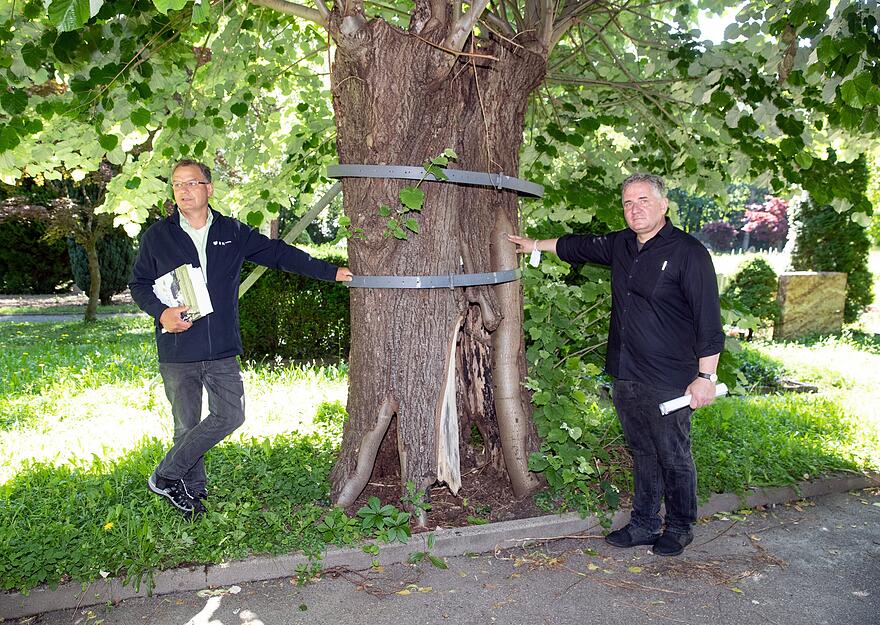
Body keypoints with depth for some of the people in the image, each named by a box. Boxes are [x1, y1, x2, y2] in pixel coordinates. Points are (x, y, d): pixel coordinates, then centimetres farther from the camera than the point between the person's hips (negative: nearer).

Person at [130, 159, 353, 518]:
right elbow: (139, 284, 9)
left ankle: (166, 476, 13)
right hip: (177, 353, -2)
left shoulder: (232, 233, 6)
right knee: (187, 425, 5)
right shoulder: (156, 236, 3)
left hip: (223, 351, 2)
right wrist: (161, 312, -12)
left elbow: (279, 253, 10)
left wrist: (331, 272, 7)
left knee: (230, 415, -2)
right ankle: (193, 489, 25)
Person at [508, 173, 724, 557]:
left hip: (668, 382, -6)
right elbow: (579, 246, 29)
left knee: (675, 459, 7)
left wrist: (706, 376, -14)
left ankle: (679, 529, 25)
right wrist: (535, 245, 37)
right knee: (642, 455, 16)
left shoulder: (688, 252, -11)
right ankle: (644, 524, 29)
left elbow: (708, 319, -12)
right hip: (625, 377, 6)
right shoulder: (621, 245, 10)